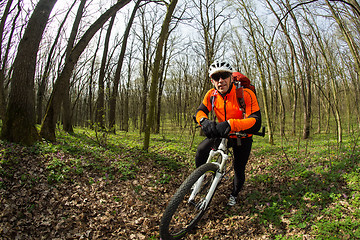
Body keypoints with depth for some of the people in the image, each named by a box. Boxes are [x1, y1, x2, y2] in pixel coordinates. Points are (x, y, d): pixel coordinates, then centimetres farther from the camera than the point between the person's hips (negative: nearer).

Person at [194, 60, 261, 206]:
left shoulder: (246, 94, -28)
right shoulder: (212, 94, -14)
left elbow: (256, 122, -36)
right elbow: (200, 111, -9)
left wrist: (230, 124, -53)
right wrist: (204, 121, -36)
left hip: (242, 137, -2)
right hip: (222, 134, 3)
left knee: (239, 169, 7)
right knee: (201, 150, -20)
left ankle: (234, 195, 37)